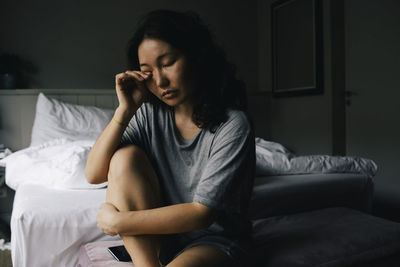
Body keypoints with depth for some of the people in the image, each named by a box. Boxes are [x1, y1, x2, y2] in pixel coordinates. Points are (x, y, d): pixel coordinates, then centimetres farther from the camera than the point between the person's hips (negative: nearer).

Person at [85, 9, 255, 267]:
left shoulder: (232, 125, -19)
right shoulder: (150, 114, -3)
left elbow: (202, 213, -21)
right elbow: (94, 174, -7)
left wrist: (118, 222, -18)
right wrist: (125, 109, -16)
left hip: (215, 240, -6)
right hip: (154, 237, 6)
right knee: (125, 157, -19)